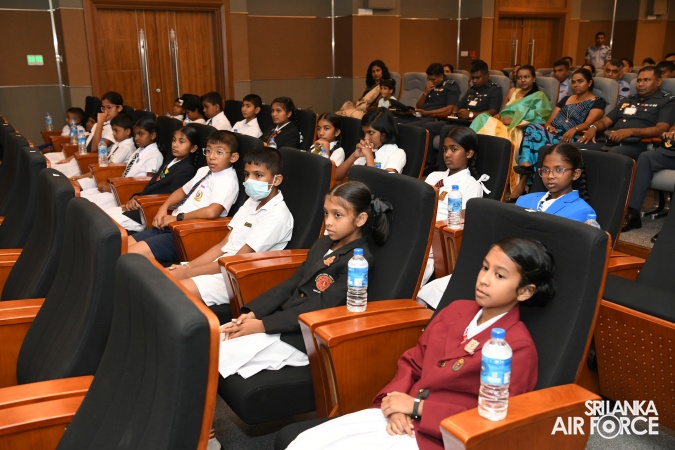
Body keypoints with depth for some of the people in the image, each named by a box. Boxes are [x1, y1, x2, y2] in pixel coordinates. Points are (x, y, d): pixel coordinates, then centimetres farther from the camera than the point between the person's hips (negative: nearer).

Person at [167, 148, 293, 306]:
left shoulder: (278, 215, -15)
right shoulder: (252, 202, 13)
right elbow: (223, 245, 12)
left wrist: (188, 272, -14)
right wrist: (187, 266, 0)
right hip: (220, 266, 9)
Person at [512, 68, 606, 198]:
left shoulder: (597, 102, 11)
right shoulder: (565, 99, 29)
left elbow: (588, 123, -7)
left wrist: (573, 130, -28)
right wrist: (548, 126, -6)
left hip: (571, 139, -5)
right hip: (553, 134, 5)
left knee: (537, 136, -35)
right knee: (531, 128, -29)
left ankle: (523, 181, -41)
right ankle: (526, 166, -46)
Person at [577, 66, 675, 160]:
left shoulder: (666, 102, 11)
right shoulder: (628, 100, 30)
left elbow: (661, 129, -6)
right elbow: (605, 121, 25)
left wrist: (631, 131, -22)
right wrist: (593, 128, 0)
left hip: (635, 144, -6)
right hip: (608, 141, 6)